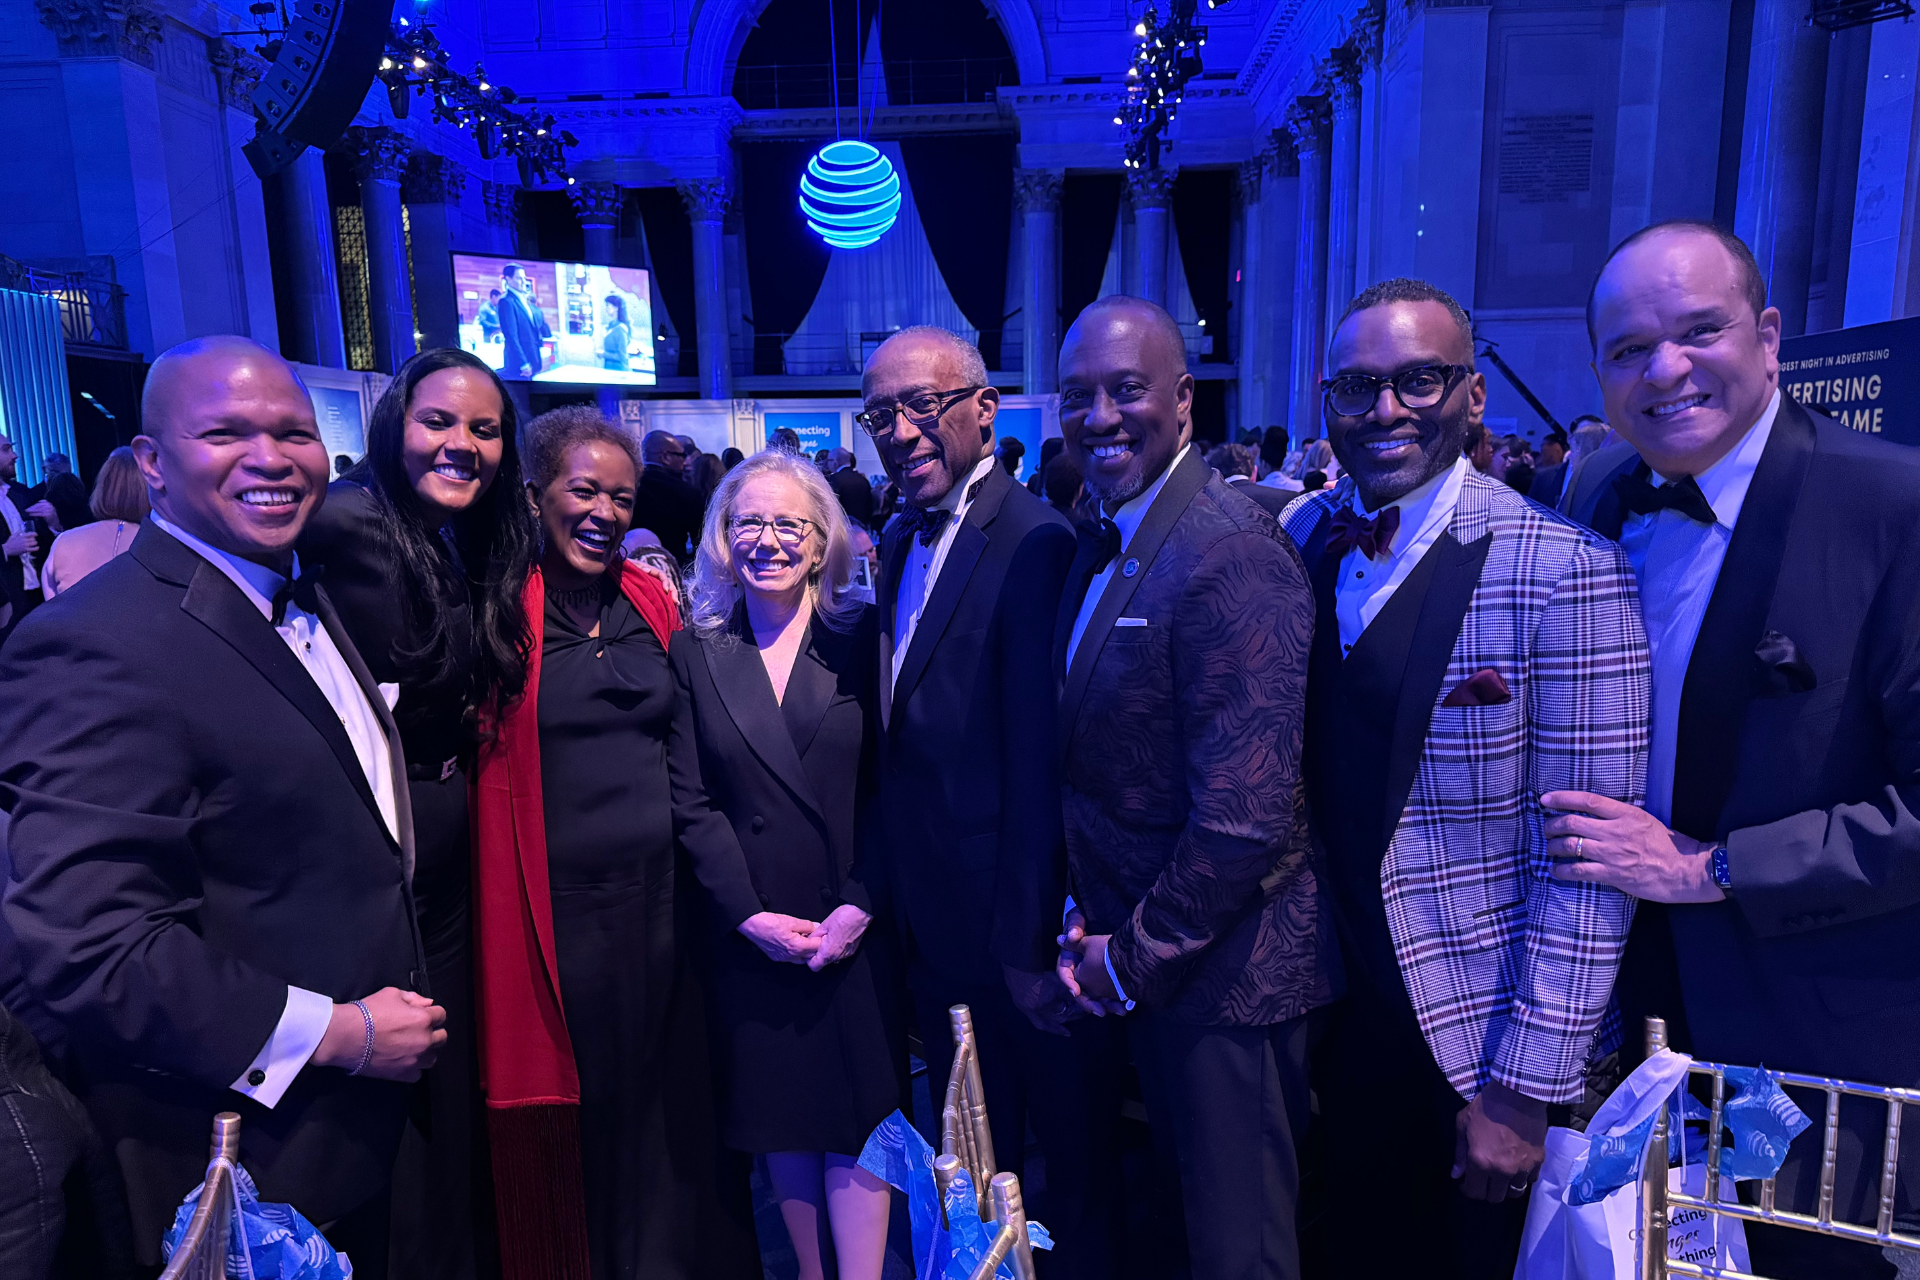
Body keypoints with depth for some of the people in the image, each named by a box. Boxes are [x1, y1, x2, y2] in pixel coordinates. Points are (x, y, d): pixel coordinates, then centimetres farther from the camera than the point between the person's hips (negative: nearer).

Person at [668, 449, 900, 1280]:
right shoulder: (694, 652, 2)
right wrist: (751, 914, -10)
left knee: (856, 1117, 5)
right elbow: (691, 803, -2)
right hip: (748, 931, 2)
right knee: (780, 1118, 14)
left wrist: (858, 906, -13)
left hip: (854, 926, -1)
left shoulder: (862, 639, -1)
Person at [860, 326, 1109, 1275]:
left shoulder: (1033, 546, -21)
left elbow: (1036, 766, -24)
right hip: (930, 916, 8)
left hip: (1010, 922, -8)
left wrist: (1029, 941, -21)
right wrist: (893, 895, 11)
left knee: (1066, 1153, 16)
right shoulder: (902, 542, 7)